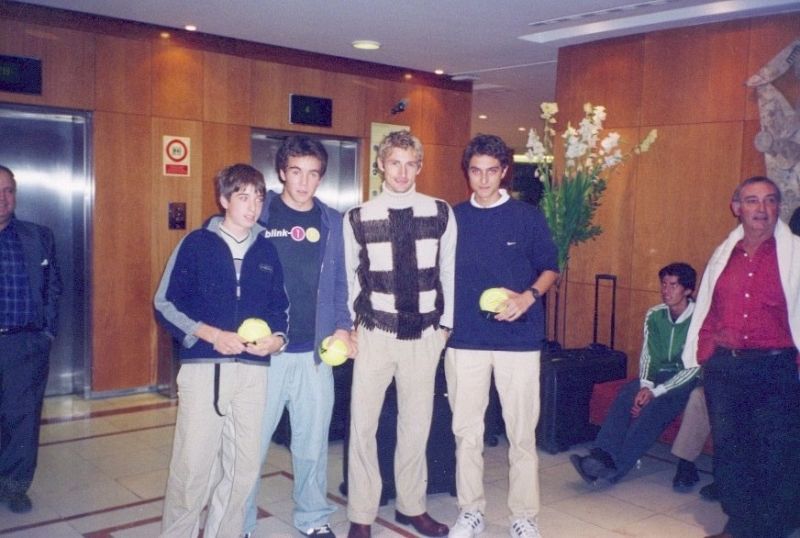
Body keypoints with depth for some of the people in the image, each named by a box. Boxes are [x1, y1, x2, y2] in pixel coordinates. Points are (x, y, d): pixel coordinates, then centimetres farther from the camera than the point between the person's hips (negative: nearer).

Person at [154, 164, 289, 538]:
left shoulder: (266, 250, 11)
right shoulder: (197, 244, 1)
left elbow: (279, 305, 18)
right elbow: (165, 304, -1)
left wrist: (277, 337, -3)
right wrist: (211, 334, -13)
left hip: (253, 369, 4)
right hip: (203, 366, -3)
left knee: (245, 465, 8)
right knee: (193, 463, -3)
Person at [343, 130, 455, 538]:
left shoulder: (441, 214, -1)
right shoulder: (357, 218, -3)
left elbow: (448, 273, 6)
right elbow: (348, 277, 5)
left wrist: (445, 324, 7)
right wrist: (351, 325, 7)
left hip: (424, 336, 1)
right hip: (375, 335, -1)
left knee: (416, 424, 13)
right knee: (363, 425, 4)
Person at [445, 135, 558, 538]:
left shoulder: (527, 216, 1)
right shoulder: (453, 217, 5)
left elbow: (550, 268, 7)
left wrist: (528, 297, -12)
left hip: (519, 338, -1)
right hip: (465, 338, 2)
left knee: (522, 432, 4)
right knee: (466, 430, 8)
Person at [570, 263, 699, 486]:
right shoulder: (654, 315, 5)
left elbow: (693, 367, -16)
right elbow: (646, 355, 5)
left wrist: (655, 392, -22)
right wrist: (645, 386, -15)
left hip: (685, 381, -5)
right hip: (656, 376, 5)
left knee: (654, 407, -33)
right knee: (625, 396, -25)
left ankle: (615, 467, -37)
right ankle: (601, 456, -39)